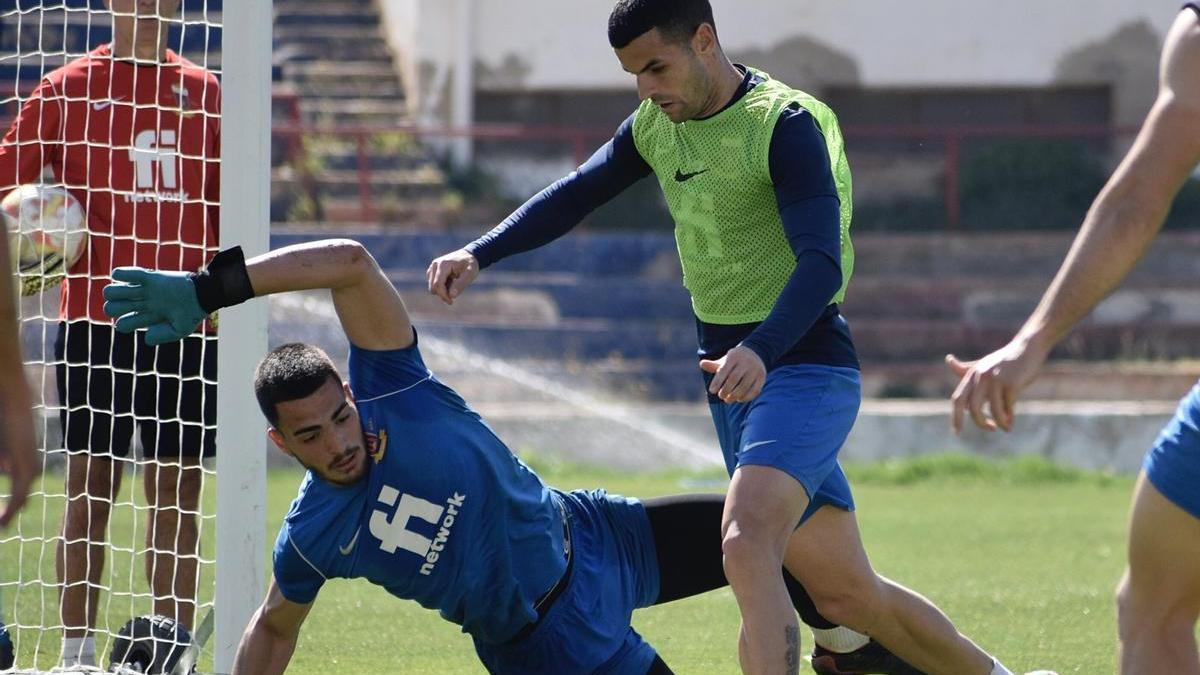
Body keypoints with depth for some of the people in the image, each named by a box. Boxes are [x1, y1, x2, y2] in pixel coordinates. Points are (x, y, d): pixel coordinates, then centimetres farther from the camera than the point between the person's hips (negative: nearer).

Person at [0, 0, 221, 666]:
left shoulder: (201, 91, 11)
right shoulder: (68, 87, 2)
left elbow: (223, 209, 15)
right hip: (95, 320, -3)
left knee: (178, 489, 3)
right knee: (91, 484, -1)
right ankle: (77, 652, 4)